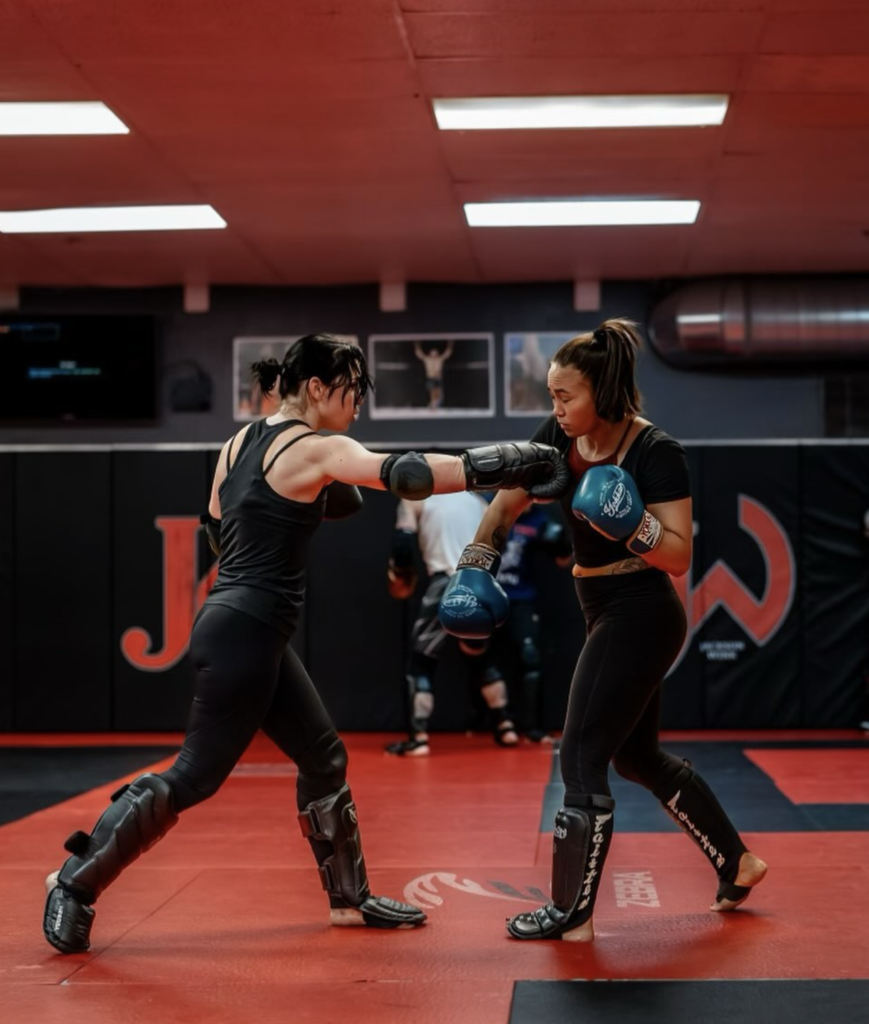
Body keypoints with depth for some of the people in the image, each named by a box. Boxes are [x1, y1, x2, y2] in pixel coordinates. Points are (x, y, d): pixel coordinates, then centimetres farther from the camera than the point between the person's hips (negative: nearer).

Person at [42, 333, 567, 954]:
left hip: (251, 633, 10)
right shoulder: (316, 450, -13)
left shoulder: (241, 442, 12)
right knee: (196, 776, -2)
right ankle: (75, 883, 9)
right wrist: (510, 466, -22)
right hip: (243, 635, -10)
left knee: (324, 757, 15)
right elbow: (406, 474, -24)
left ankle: (350, 898, 24)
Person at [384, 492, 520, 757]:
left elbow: (403, 543, -4)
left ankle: (418, 739, -4)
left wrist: (400, 575, 14)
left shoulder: (415, 499, 5)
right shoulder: (476, 499, 18)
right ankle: (505, 727, 26)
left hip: (447, 586, -5)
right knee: (480, 659, 26)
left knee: (420, 662, 6)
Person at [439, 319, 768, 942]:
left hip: (640, 617, -9)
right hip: (612, 616, 9)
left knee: (582, 758, -6)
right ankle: (737, 863, 34)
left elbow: (679, 557, -18)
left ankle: (572, 915, 6)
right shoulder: (560, 439, 0)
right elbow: (506, 503, 8)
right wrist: (474, 567, -2)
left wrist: (630, 524, -34)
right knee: (638, 756, 19)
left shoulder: (656, 454, -19)